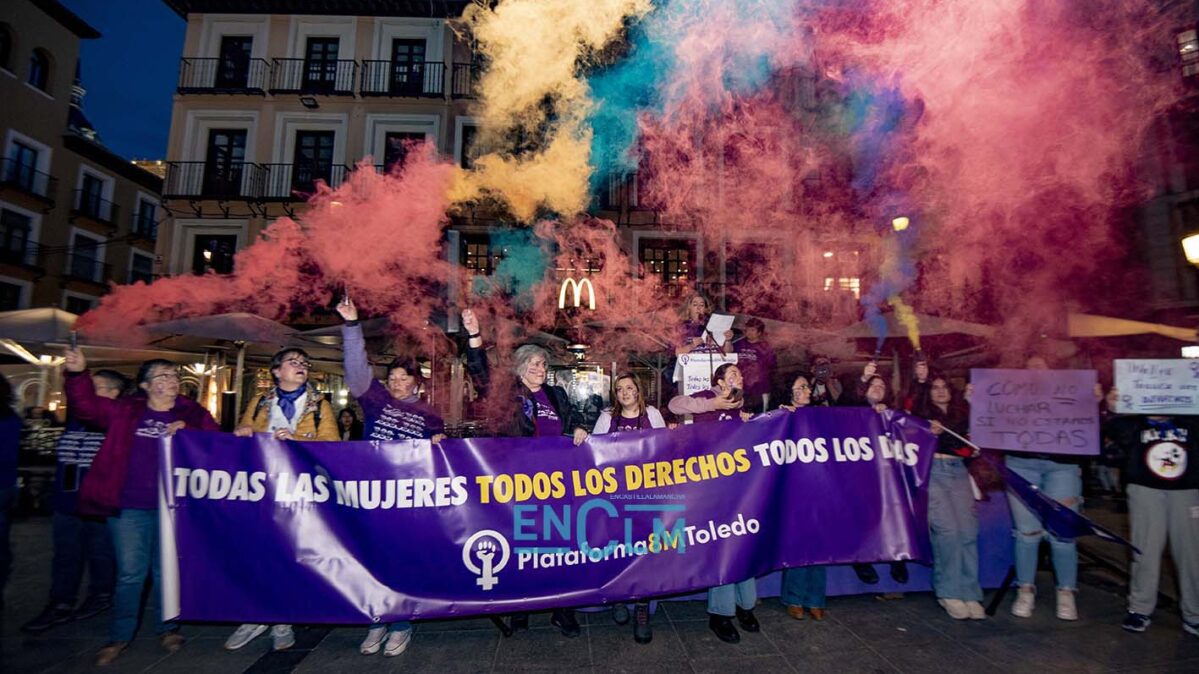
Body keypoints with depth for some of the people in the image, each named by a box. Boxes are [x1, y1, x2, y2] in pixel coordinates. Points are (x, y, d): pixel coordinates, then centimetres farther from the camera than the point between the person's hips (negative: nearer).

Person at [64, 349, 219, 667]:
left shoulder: (194, 414, 2)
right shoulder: (124, 410, 4)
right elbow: (86, 405, -3)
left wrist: (188, 433, -19)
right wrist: (78, 374, -18)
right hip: (128, 508, 0)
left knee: (166, 571, 13)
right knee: (130, 574, 6)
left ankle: (168, 628, 29)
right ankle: (119, 636, 24)